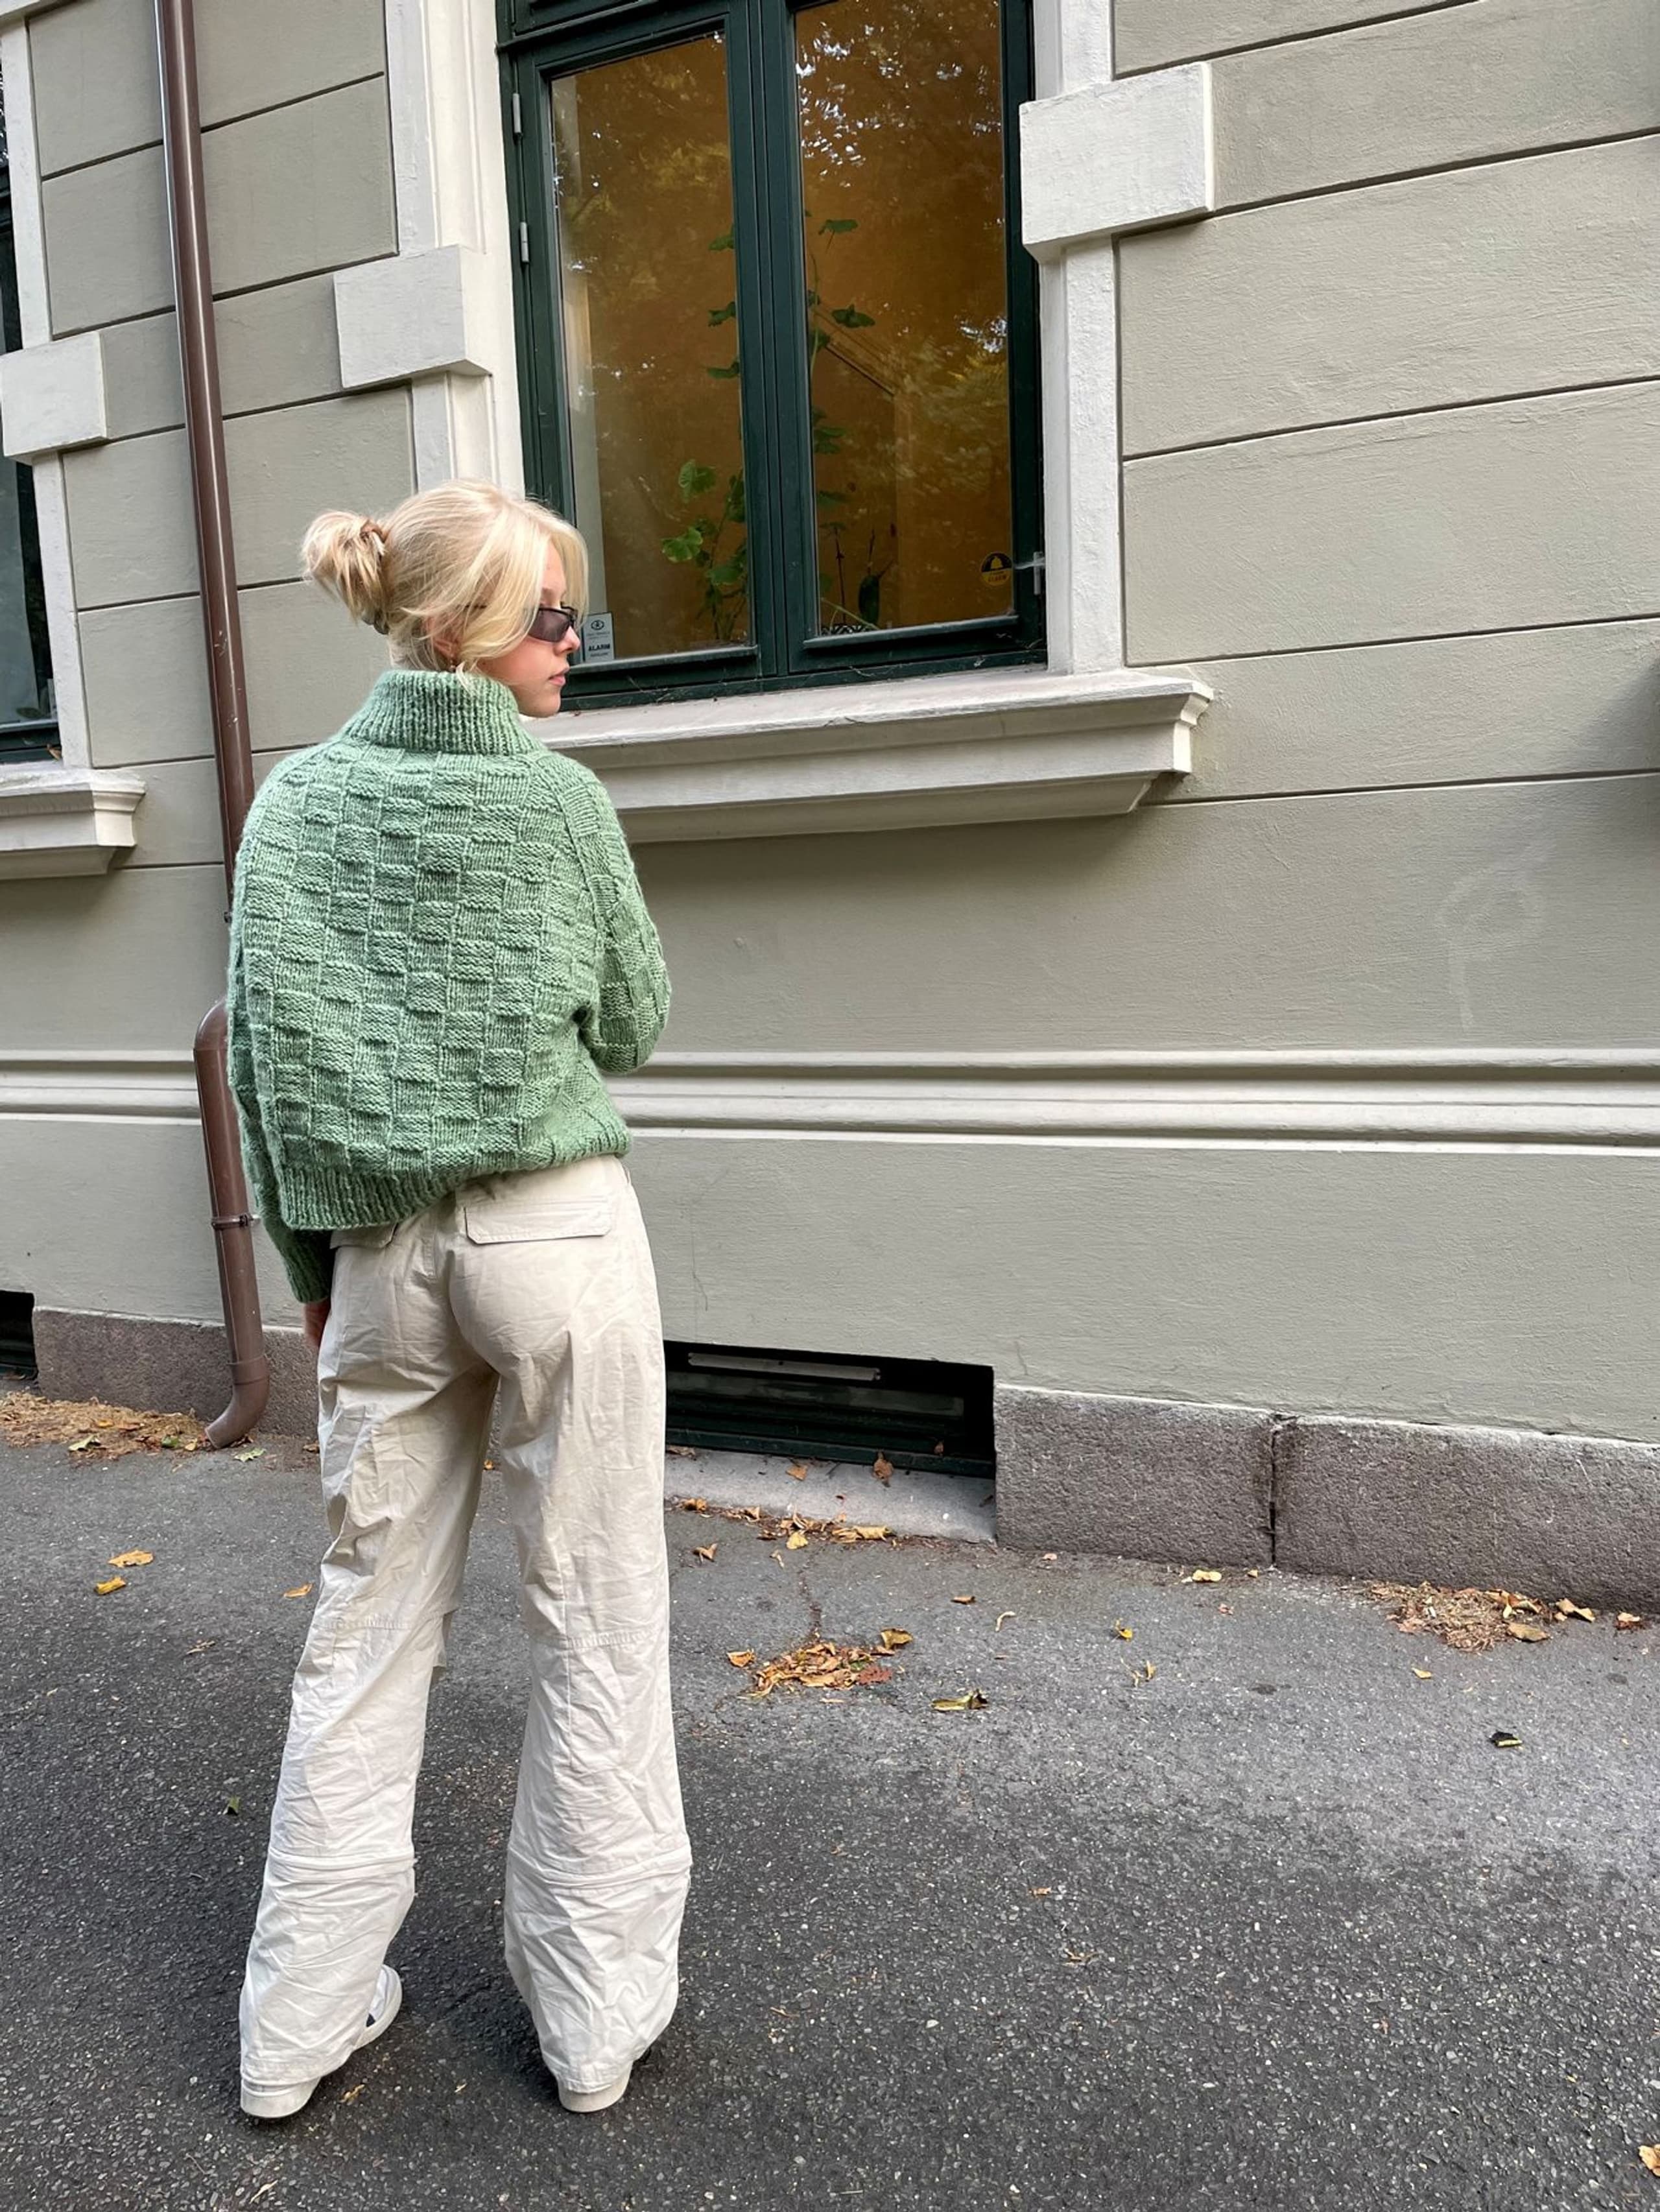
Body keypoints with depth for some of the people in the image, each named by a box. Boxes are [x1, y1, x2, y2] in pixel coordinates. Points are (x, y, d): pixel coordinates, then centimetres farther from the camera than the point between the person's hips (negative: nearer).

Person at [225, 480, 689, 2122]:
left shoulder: (294, 802, 5)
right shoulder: (558, 799, -4)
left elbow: (260, 1057, 7)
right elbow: (635, 1025, 4)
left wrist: (309, 1262, 14)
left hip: (375, 1248, 4)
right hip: (558, 1231, -3)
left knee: (367, 1629, 16)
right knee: (594, 1625, 8)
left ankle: (302, 2021, 28)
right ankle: (595, 2015, 23)